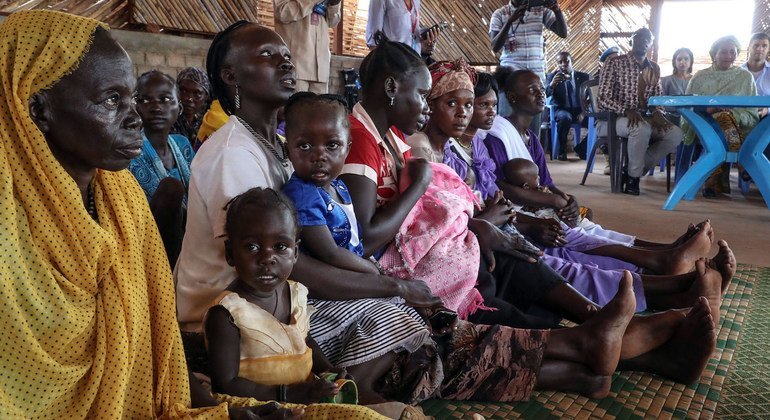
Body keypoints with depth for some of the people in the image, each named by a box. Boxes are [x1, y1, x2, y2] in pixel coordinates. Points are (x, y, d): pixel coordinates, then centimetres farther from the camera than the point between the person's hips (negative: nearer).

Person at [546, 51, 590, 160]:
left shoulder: (583, 76, 9)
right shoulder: (552, 76, 4)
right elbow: (546, 93, -13)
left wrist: (584, 111, -12)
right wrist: (552, 84, -35)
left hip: (579, 111, 3)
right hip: (561, 110, -3)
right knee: (564, 117, -38)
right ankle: (562, 150, -23)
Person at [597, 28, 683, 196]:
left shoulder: (654, 69, 15)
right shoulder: (615, 63, -4)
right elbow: (603, 99, -12)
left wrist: (658, 114, -11)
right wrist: (627, 110, -29)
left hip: (646, 119, 6)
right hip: (614, 119, -6)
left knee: (675, 134, -19)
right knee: (642, 127, -38)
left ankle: (632, 172, -11)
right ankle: (633, 176, -16)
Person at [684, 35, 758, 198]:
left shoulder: (745, 77, 14)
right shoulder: (700, 77, 13)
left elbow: (752, 115, 7)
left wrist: (733, 114, -14)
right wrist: (706, 110, -16)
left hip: (739, 127, 1)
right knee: (724, 117, -34)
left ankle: (713, 182, -26)